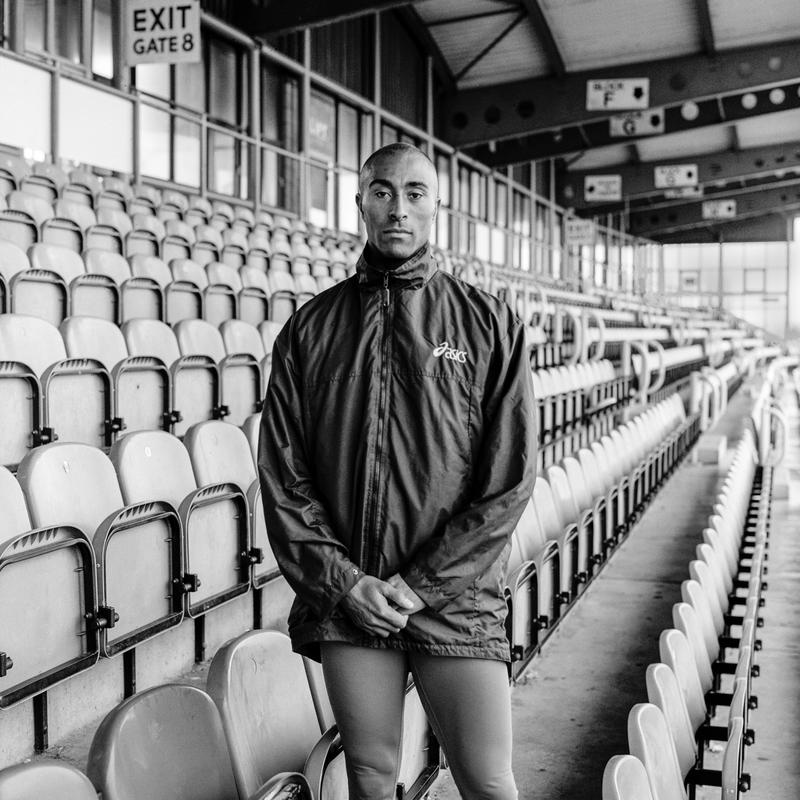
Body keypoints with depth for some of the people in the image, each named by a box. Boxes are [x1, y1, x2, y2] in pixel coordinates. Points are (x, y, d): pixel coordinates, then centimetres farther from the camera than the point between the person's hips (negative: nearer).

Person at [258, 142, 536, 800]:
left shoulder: (490, 324, 1)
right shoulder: (310, 328, 6)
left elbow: (511, 479, -4)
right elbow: (282, 475, 3)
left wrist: (420, 584, -10)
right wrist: (344, 580, -8)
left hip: (456, 597, -1)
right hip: (344, 598, 2)